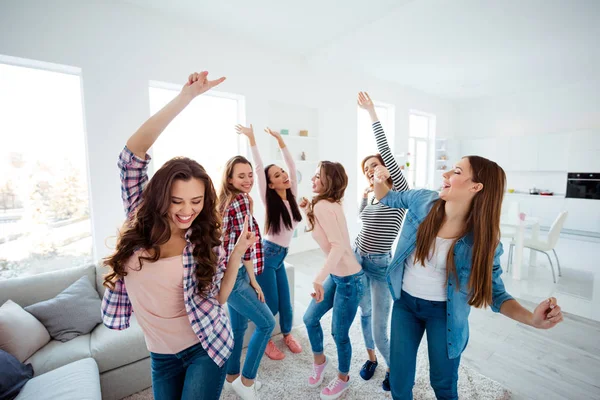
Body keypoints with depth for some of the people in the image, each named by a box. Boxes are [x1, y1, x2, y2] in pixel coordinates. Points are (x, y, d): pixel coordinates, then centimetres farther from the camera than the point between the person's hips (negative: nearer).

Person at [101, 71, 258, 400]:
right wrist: (186, 97, -31)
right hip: (160, 355, 3)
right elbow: (132, 153, -24)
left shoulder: (206, 244, -17)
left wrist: (237, 254, -22)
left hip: (204, 347, -3)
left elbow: (216, 298, -9)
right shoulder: (140, 223, -13)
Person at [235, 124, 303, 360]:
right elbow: (259, 168, -21)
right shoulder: (269, 200, -15)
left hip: (281, 255, 5)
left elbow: (292, 165, -2)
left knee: (285, 301, 14)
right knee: (270, 304, 4)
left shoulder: (292, 195, -2)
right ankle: (266, 340, 29)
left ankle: (287, 334, 39)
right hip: (267, 254, -5)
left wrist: (280, 140, -1)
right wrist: (251, 139, -20)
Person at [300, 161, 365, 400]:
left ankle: (343, 379, 38)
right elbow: (319, 229, 17)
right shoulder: (329, 204, 5)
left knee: (339, 333, 11)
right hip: (336, 275, 9)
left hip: (349, 278, -9)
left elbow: (339, 246, -31)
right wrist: (307, 210, 4)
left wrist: (318, 279, -33)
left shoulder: (323, 206, -22)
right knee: (310, 319, 17)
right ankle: (320, 360, 44)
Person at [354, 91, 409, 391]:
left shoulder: (399, 191, -13)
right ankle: (371, 358, 44)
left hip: (380, 266, -6)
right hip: (357, 260, 7)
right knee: (365, 313, 20)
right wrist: (365, 195, 9)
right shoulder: (372, 196, 6)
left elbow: (386, 151, -23)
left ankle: (394, 368, 31)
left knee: (380, 330, 0)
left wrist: (372, 113, -22)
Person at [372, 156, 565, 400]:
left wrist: (531, 318, -27)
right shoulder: (423, 201, -15)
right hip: (405, 303, 2)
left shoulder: (484, 241, -18)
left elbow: (495, 293, -8)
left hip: (443, 313, -1)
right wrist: (379, 181, -18)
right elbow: (388, 198, 3)